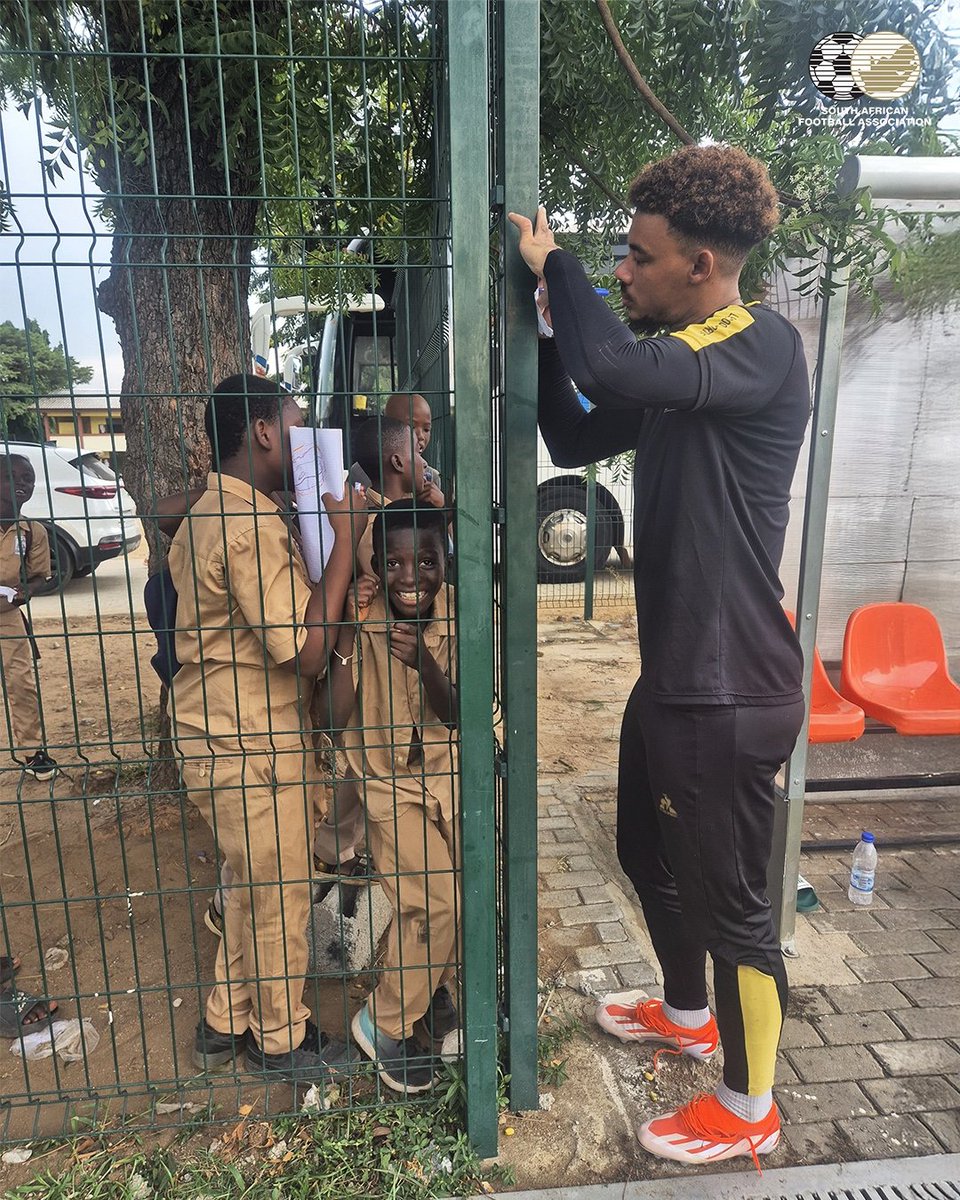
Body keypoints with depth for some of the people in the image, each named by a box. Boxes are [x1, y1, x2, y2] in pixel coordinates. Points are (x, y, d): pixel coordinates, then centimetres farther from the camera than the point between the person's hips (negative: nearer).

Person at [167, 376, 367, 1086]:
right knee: (280, 898, 10)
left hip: (222, 737, 10)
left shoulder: (210, 515, 10)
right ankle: (283, 1042, 32)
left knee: (252, 888, 23)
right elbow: (307, 649, -27)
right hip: (251, 748, -10)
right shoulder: (250, 526, -23)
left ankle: (227, 1024, 41)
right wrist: (344, 539, -22)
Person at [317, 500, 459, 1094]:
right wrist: (348, 637, -30)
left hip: (448, 775, 3)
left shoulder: (456, 620, -10)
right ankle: (385, 1023, 13)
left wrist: (425, 664, -33)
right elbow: (337, 718, -19)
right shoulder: (363, 617, -15)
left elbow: (456, 718, -15)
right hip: (388, 784, -3)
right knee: (433, 902, -14)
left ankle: (430, 985, 28)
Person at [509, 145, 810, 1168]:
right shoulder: (676, 360, 11)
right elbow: (575, 440, 16)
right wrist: (544, 330, 5)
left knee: (727, 896, 8)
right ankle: (685, 1013, 52)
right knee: (649, 852, 25)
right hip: (672, 671, 10)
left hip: (732, 690, -9)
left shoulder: (763, 349, -17)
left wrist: (552, 262, -15)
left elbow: (614, 367, -35)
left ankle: (748, 1107, 35)